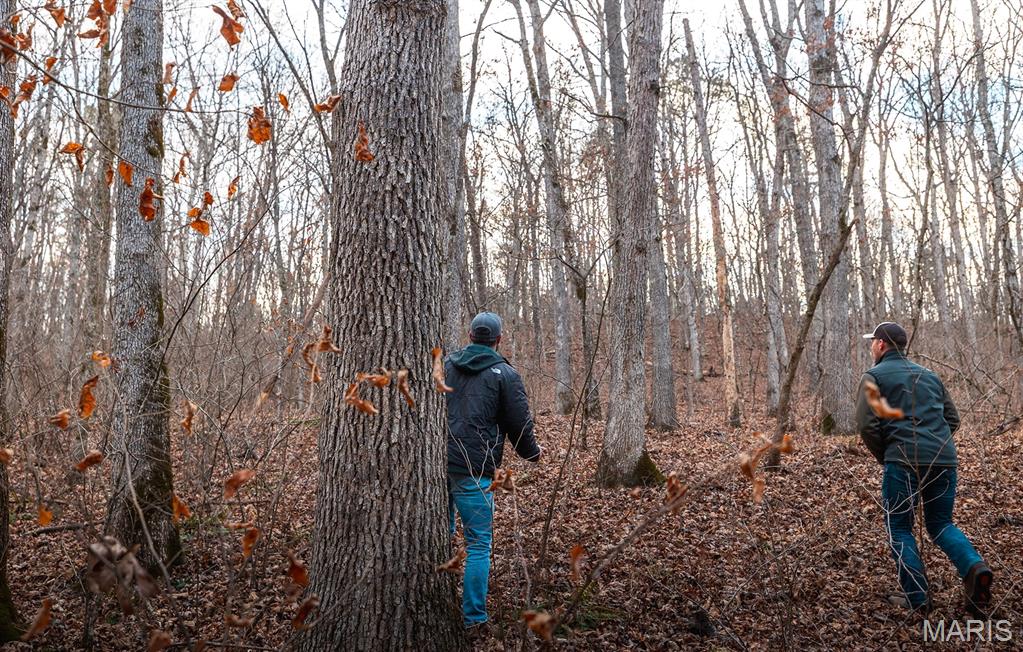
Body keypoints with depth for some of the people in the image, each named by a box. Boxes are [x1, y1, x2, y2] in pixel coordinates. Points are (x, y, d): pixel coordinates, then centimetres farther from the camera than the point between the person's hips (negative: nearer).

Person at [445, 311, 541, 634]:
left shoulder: (445, 364, 11)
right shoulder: (505, 374, -3)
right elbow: (520, 423, -2)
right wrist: (532, 453, 17)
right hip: (472, 470, -5)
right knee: (478, 545, 3)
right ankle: (474, 621, 5)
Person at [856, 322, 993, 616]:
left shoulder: (874, 376, 2)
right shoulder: (929, 375, 21)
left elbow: (867, 424, -7)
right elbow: (952, 418, 19)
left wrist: (884, 456, 7)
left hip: (905, 460, -5)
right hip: (945, 459, 6)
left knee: (899, 528, 8)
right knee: (940, 524, 17)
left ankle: (916, 598, 4)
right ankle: (974, 567, -9)